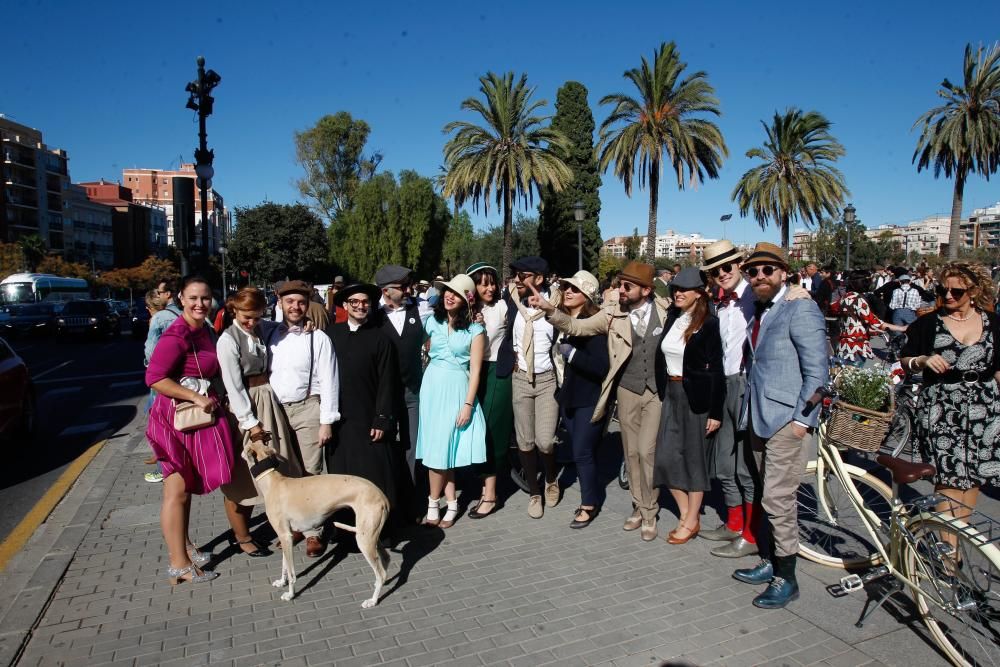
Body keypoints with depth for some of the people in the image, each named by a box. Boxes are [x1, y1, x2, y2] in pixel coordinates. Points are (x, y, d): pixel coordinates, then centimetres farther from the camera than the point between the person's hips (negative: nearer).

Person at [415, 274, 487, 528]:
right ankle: (451, 502, 15)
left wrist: (468, 404, -9)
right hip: (433, 387, 3)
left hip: (458, 389, -3)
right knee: (436, 446, 4)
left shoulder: (474, 330, -3)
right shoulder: (432, 321, 5)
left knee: (444, 446, 0)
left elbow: (475, 371, -6)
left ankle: (434, 502, 17)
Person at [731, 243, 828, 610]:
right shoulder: (757, 311, 13)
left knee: (778, 499, -4)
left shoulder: (800, 310, -11)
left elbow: (816, 370, -14)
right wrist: (748, 410, 12)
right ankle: (770, 562, 30)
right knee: (771, 496, 17)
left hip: (786, 419, -8)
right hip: (758, 417, 8)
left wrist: (802, 418, -16)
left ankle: (785, 578, 11)